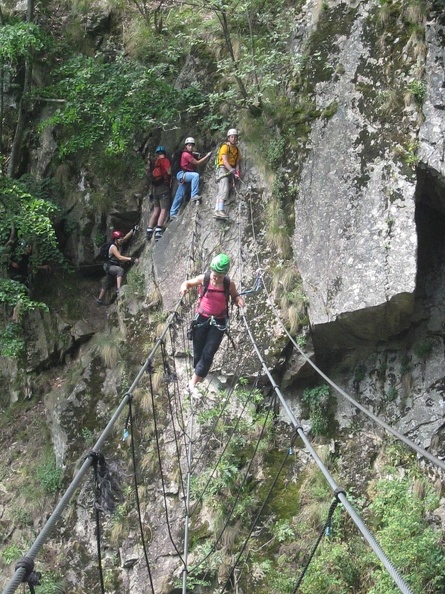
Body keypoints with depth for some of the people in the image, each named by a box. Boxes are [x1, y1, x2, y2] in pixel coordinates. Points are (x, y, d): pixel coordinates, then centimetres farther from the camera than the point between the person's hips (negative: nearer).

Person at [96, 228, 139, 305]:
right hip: (109, 266, -10)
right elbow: (120, 257, -35)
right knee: (120, 270, -37)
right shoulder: (113, 247, -24)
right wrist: (131, 259, -44)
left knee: (107, 284, 16)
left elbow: (126, 237, 2)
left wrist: (133, 230, -11)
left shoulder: (118, 245, 0)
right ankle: (118, 290, -45)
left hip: (113, 266, 10)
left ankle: (99, 300, 27)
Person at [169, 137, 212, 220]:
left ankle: (173, 213, 10)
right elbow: (197, 163, -13)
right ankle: (194, 195, -35)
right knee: (195, 175, -34)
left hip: (184, 176, 9)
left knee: (179, 196, 8)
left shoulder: (190, 154, 17)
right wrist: (207, 156, -10)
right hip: (182, 174, -9)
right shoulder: (186, 154, -14)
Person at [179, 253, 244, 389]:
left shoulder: (229, 284, -11)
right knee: (198, 352, 10)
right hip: (201, 319, 1)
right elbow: (188, 283, 5)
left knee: (208, 354, -4)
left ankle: (195, 381, 7)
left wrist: (238, 300, -15)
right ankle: (199, 376, 31)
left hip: (218, 322, -1)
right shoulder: (203, 279, -11)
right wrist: (184, 287, -17)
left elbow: (235, 296, 8)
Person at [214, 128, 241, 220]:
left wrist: (237, 173, -8)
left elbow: (237, 163, 10)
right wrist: (231, 170, -29)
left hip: (231, 171, 7)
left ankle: (216, 211, -7)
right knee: (224, 189, -23)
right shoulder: (225, 147, -6)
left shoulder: (237, 150, 17)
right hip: (223, 169, -7)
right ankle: (220, 210, -35)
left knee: (221, 191, -1)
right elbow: (225, 161, -17)